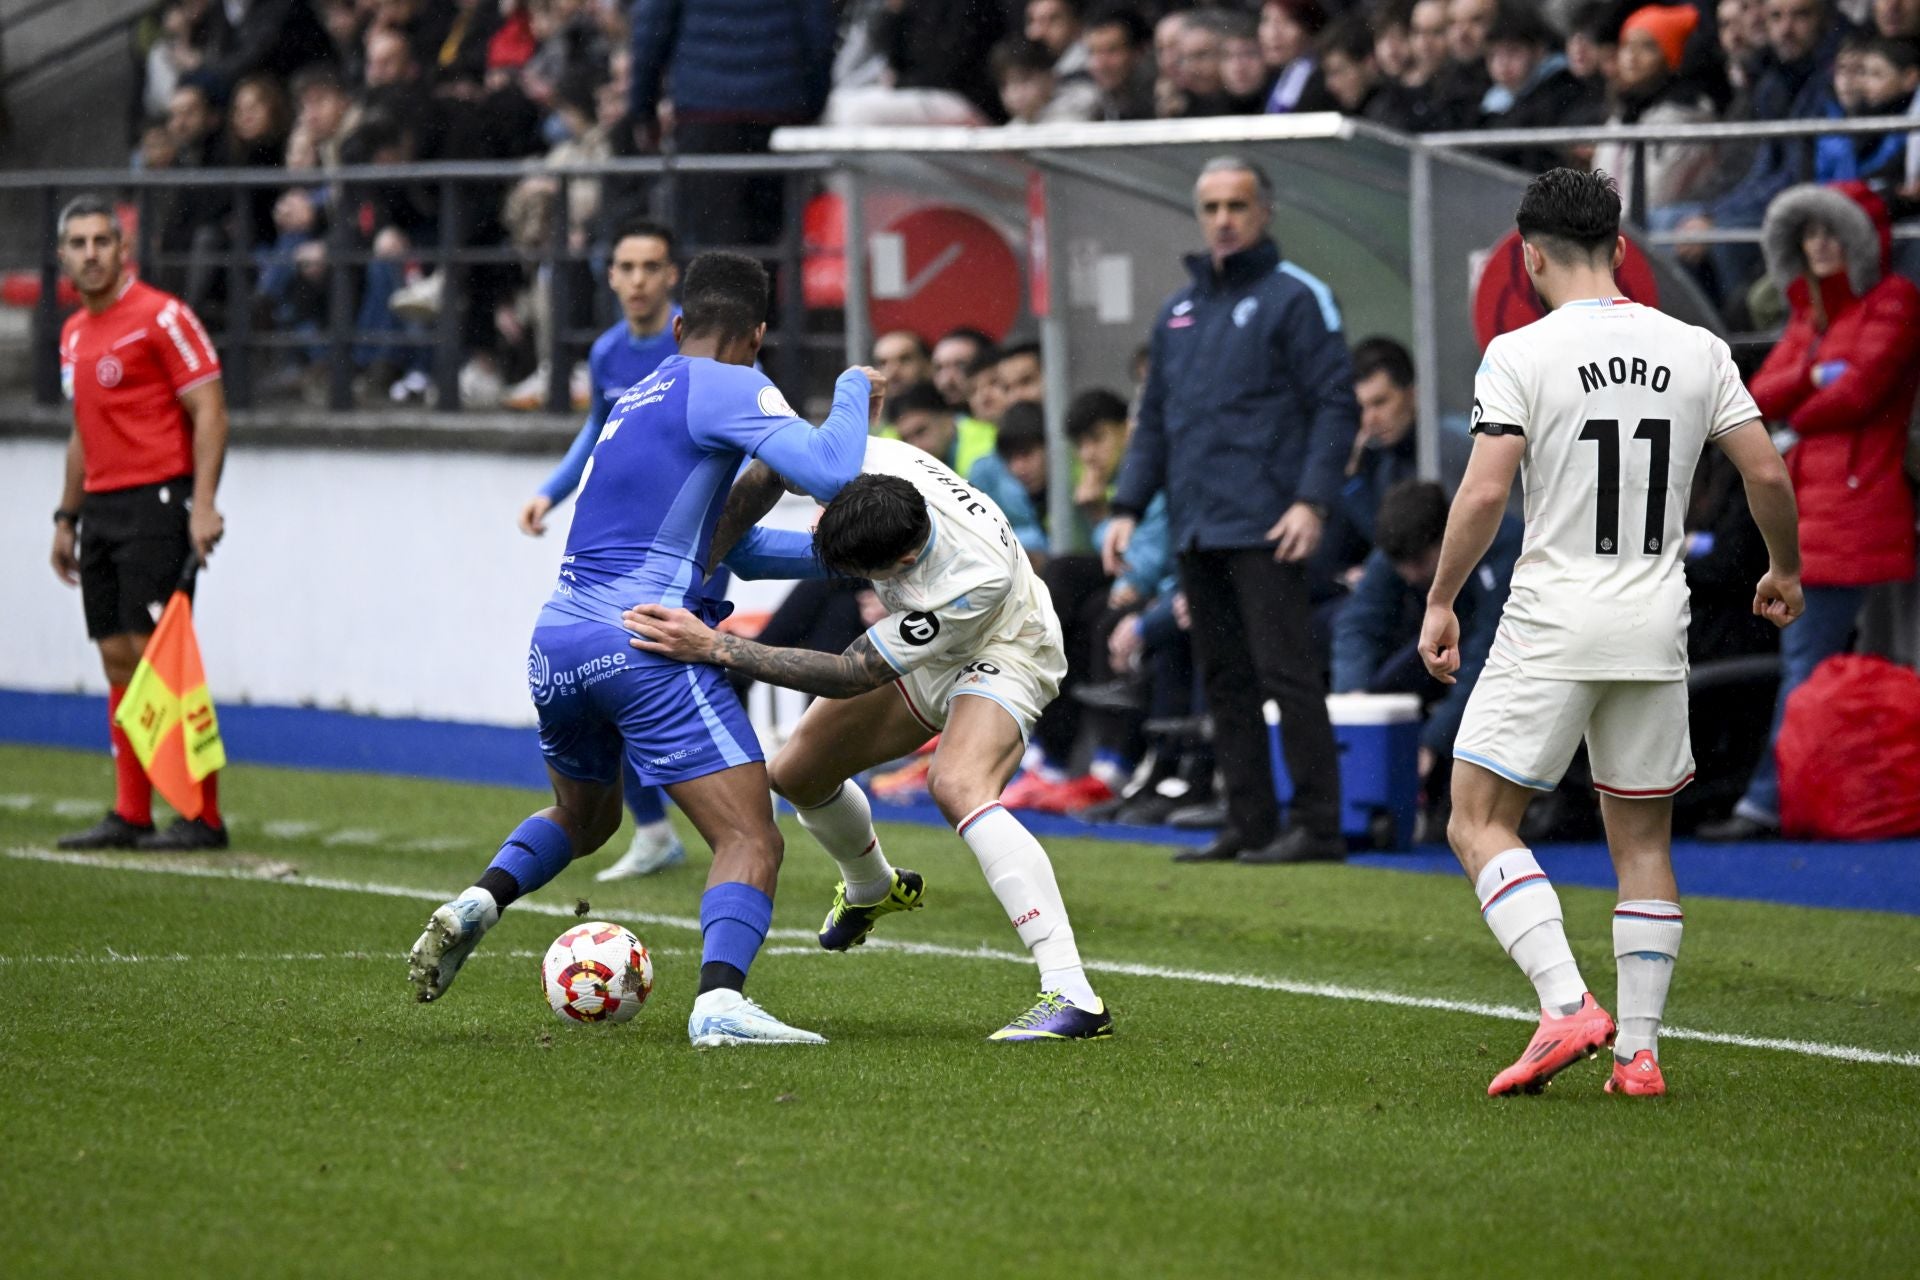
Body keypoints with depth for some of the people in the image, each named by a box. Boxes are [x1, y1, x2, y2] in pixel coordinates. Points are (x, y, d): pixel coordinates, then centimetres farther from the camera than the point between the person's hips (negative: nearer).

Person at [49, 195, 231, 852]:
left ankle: (203, 816, -10)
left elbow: (209, 411, -12)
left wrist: (203, 502, -20)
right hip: (102, 506, 8)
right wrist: (67, 516, 24)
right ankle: (130, 815, 10)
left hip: (156, 501, -8)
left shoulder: (161, 317, -8)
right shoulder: (74, 333, 17)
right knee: (118, 659, 7)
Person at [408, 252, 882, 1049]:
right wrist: (854, 392, 3)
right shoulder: (725, 388, -1)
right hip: (645, 644, -8)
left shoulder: (632, 402, 24)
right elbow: (829, 473, -15)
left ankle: (477, 905, 6)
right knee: (751, 842, -8)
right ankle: (720, 999, -30)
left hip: (555, 645, 8)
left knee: (583, 817, 31)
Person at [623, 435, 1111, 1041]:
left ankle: (1072, 996, -38)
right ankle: (871, 888, 46)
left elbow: (848, 676, -39)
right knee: (796, 773, 11)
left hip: (998, 657, -7)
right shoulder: (866, 461, -30)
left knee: (957, 786, -35)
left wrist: (716, 648, -43)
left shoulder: (977, 580, -44)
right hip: (918, 657, 7)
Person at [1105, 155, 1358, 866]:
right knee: (1225, 679, 8)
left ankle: (1319, 825, -7)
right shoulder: (1179, 310, 18)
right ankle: (1249, 823, 13)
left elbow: (1335, 405, -8)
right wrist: (1127, 507, 13)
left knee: (1283, 670, -9)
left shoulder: (1295, 296, -3)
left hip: (1264, 528, -7)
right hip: (1195, 530, 7)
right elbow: (1153, 420, 22)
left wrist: (1313, 500, -17)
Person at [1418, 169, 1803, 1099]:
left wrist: (1440, 602, -2)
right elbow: (1767, 474, 3)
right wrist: (1785, 571, 21)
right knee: (1643, 841, 13)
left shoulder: (1521, 353, -8)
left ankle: (1567, 1005, -15)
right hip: (1658, 632, 4)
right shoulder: (1696, 351, 4)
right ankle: (1638, 1050, 9)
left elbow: (1484, 492, -14)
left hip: (1552, 628, -4)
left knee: (1479, 823, 3)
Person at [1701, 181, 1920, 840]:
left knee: (1808, 657, -11)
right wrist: (1812, 376, -7)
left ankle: (1768, 800, -14)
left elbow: (1858, 391, -13)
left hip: (1856, 506, -9)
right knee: (1803, 656, 6)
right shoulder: (1811, 312, 22)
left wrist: (1798, 415, 4)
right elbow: (1762, 396, 12)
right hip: (1809, 502, 9)